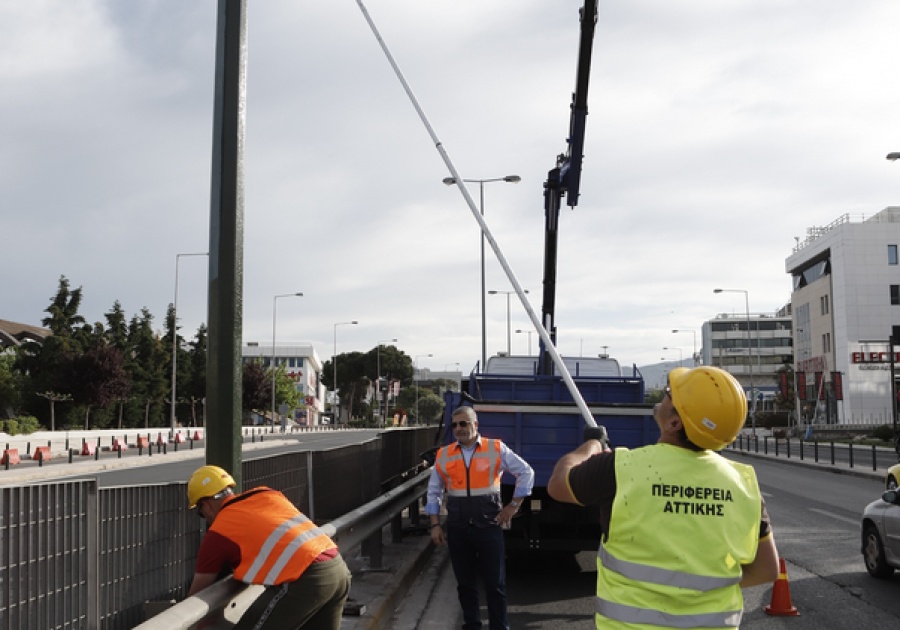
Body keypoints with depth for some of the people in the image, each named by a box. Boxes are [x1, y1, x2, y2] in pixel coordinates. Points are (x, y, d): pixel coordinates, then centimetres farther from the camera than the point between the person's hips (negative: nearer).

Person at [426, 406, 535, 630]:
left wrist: (514, 505, 0)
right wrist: (435, 525, 6)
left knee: (495, 583, 3)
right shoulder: (443, 455, 5)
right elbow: (433, 492, 12)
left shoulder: (496, 449, -2)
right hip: (457, 528, 3)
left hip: (488, 525, -2)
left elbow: (526, 472, 3)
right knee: (465, 583, 12)